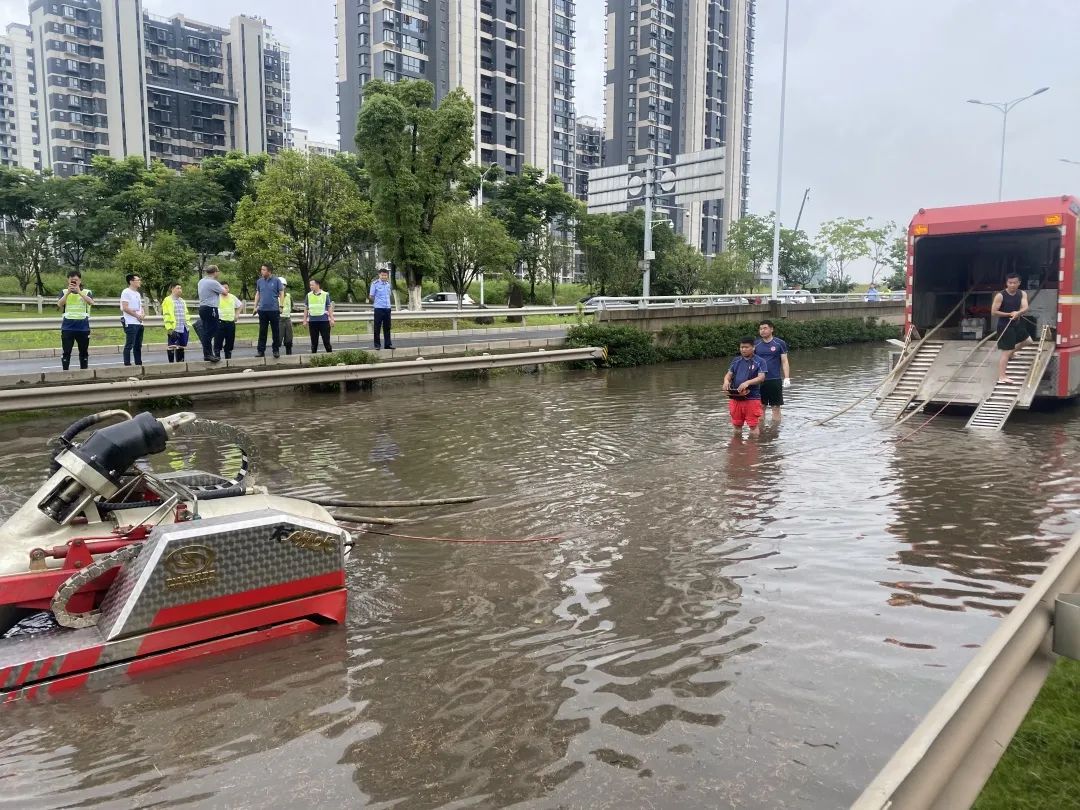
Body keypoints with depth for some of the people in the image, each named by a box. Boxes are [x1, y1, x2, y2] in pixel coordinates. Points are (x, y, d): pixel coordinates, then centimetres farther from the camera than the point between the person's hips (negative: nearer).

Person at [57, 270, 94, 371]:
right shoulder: (64, 292, 6)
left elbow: (91, 302, -17)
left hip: (83, 327, 0)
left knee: (84, 352, 9)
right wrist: (68, 292, -18)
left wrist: (79, 292, -24)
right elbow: (59, 304, -9)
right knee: (66, 352, 0)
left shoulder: (86, 292, 3)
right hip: (67, 327, 0)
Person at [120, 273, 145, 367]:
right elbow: (125, 308, -15)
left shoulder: (138, 293, 19)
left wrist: (143, 314, 2)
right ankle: (127, 364, -5)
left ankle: (139, 364, 15)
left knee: (138, 346, 11)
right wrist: (137, 315, -14)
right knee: (129, 345, -7)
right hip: (130, 323, -8)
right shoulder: (126, 292, -7)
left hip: (139, 323, 8)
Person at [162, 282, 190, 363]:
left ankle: (180, 362, 18)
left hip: (183, 328, 7)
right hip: (173, 328, -7)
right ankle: (171, 362, 0)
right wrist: (169, 328, -18)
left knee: (181, 346, 11)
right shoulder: (168, 300, -5)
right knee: (172, 346, -4)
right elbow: (166, 315, -12)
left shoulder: (182, 301, 20)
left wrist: (188, 325, 16)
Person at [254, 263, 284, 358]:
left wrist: (281, 306, -8)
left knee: (276, 331, 3)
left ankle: (276, 350, 12)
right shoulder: (259, 281, 8)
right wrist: (255, 306, 9)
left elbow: (281, 293, -2)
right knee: (262, 332, 6)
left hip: (274, 310, -3)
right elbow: (257, 294, 15)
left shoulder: (276, 280, -3)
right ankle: (260, 350, 10)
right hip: (262, 310, 3)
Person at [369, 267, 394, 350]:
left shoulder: (388, 284, 11)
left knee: (387, 327, 9)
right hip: (379, 308, -5)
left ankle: (388, 344, 14)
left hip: (387, 308, 5)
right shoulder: (375, 284, -6)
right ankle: (377, 344, 6)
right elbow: (371, 296, -3)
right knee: (377, 327, 0)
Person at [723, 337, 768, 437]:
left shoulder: (759, 361, -3)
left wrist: (747, 382, -29)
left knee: (753, 425, -1)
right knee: (737, 425, 14)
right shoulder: (736, 361, 11)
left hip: (752, 398, -4)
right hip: (735, 397, 5)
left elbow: (761, 377, -13)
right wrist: (726, 381, -14)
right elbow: (729, 374, 11)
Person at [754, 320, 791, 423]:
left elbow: (784, 362, 0)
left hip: (775, 380, -3)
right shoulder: (756, 345, 7)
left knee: (776, 407, 2)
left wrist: (786, 378, -10)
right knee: (761, 407, 7)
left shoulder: (779, 344, -1)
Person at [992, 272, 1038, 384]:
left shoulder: (1022, 294, -1)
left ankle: (1011, 352, 43)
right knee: (1006, 352, -8)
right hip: (1004, 326, -7)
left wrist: (1018, 313, -37)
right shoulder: (1000, 296, -17)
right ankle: (1002, 377, -5)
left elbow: (1025, 308, -16)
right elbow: (993, 313, -18)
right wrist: (1010, 314, -17)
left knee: (1028, 340, 23)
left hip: (1017, 324, 7)